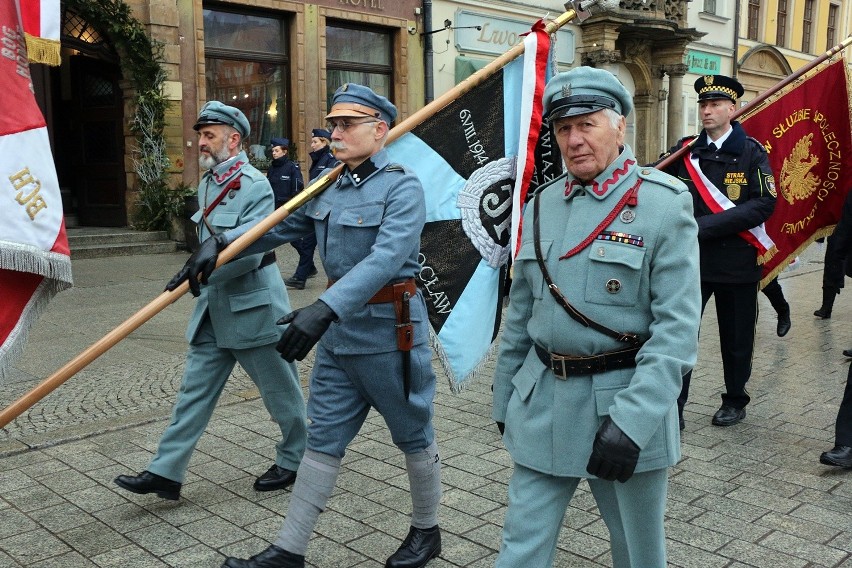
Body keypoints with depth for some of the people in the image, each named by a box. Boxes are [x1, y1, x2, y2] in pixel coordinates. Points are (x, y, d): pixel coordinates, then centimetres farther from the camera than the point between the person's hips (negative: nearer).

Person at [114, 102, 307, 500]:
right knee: (194, 390, 9)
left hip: (253, 311, -8)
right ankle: (166, 471, 14)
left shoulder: (254, 187, -16)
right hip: (213, 310, 8)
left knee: (280, 392, 8)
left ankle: (295, 461, 27)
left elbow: (249, 253, -26)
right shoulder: (207, 184, 11)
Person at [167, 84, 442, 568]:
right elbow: (279, 225, 9)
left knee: (414, 434, 12)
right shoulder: (329, 188, 8)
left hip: (390, 333, -7)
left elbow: (385, 258, -29)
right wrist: (221, 244, -7)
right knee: (323, 439, 12)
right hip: (340, 331, 7)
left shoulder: (402, 187, -15)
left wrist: (325, 309, -39)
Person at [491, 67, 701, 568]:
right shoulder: (543, 203, 6)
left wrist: (632, 420, -24)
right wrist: (505, 397, 16)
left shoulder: (665, 203, -10)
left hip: (626, 402, -3)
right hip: (543, 405, 4)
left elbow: (678, 326, -16)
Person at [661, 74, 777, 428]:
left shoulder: (752, 152, -3)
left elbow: (764, 204, -13)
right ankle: (673, 407, 2)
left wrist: (707, 225, -20)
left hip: (737, 262, -1)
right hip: (691, 260, 2)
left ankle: (736, 401, 31)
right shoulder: (684, 150, 6)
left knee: (736, 339, 12)